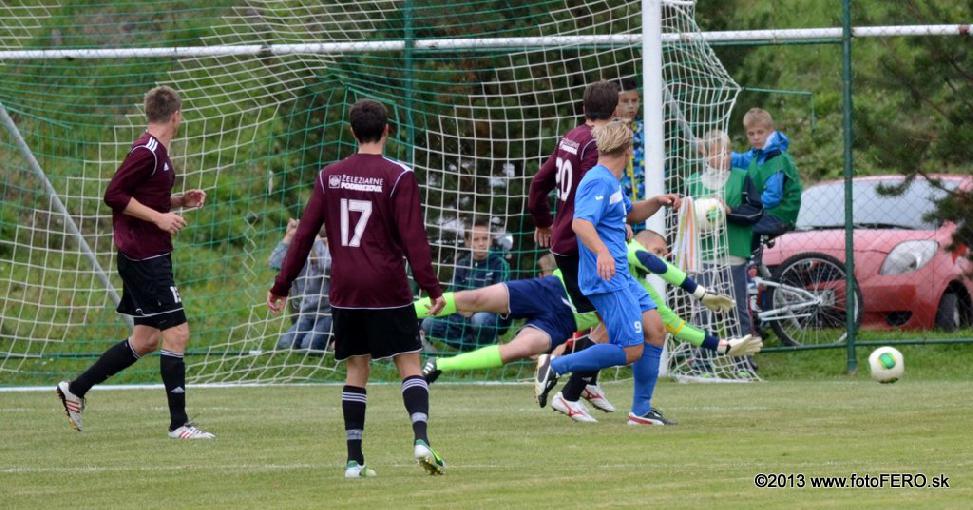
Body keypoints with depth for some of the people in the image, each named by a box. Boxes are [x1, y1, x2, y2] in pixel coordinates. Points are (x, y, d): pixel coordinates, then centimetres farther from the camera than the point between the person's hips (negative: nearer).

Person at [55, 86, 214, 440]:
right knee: (176, 332, -10)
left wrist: (181, 201, 12)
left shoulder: (156, 152, 15)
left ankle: (75, 389, 21)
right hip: (145, 259, -10)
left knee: (146, 339, 13)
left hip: (147, 258, 10)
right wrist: (159, 217, -20)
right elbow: (114, 195, -19)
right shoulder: (147, 152, -15)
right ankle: (178, 423, -8)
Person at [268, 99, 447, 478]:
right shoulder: (398, 177, -6)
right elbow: (413, 238, -12)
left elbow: (304, 235, 7)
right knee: (409, 364, 1)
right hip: (388, 290, -3)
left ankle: (354, 460, 4)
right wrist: (431, 288, -11)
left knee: (356, 370, 9)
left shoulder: (329, 176, 6)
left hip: (344, 291, 3)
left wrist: (281, 286, 12)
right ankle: (420, 438, -21)